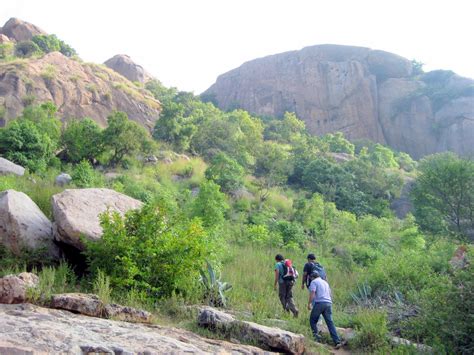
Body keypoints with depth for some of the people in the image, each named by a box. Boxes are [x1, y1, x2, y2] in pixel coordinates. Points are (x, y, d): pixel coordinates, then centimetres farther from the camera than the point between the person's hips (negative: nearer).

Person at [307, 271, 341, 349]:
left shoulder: (314, 282, 4)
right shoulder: (325, 282, 26)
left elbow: (312, 293, -9)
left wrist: (309, 303, -6)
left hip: (319, 303, -6)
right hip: (328, 303, 6)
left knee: (313, 320, 11)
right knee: (330, 323, 1)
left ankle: (316, 336, 2)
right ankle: (337, 342, -8)